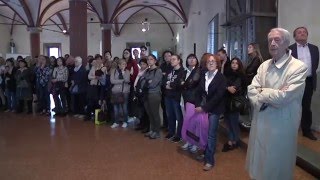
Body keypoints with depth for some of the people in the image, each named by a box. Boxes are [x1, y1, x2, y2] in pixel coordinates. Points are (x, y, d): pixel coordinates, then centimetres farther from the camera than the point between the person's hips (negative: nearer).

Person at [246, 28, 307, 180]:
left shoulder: (299, 67, -15)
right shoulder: (264, 65, 6)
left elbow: (283, 97, -22)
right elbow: (251, 90, 0)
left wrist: (261, 91, -8)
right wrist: (270, 95, -17)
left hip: (281, 126, -5)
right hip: (260, 122, 6)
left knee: (276, 167, 12)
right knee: (259, 163, 20)